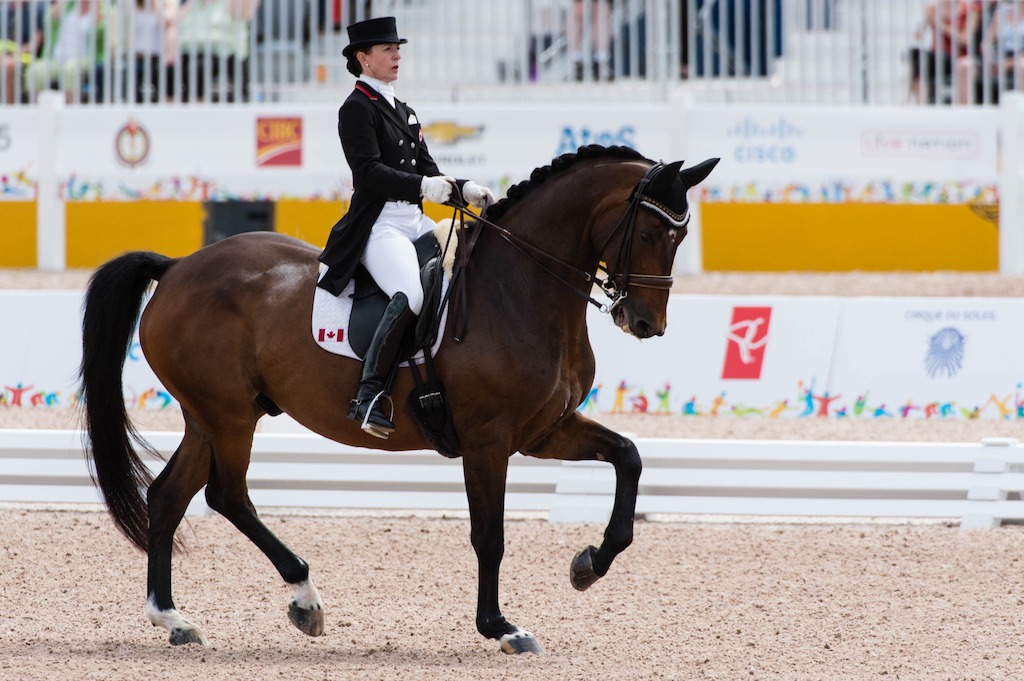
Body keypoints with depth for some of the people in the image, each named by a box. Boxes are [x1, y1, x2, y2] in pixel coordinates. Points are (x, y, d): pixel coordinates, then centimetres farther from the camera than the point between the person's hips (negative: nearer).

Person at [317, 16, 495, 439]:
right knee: (411, 295, -32)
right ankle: (368, 397, -29)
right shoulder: (357, 109, -5)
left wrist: (464, 189, 2)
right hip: (378, 226, -9)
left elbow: (427, 170, 20)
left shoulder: (403, 111, 22)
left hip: (415, 222, 9)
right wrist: (422, 186, -28)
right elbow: (369, 171, -17)